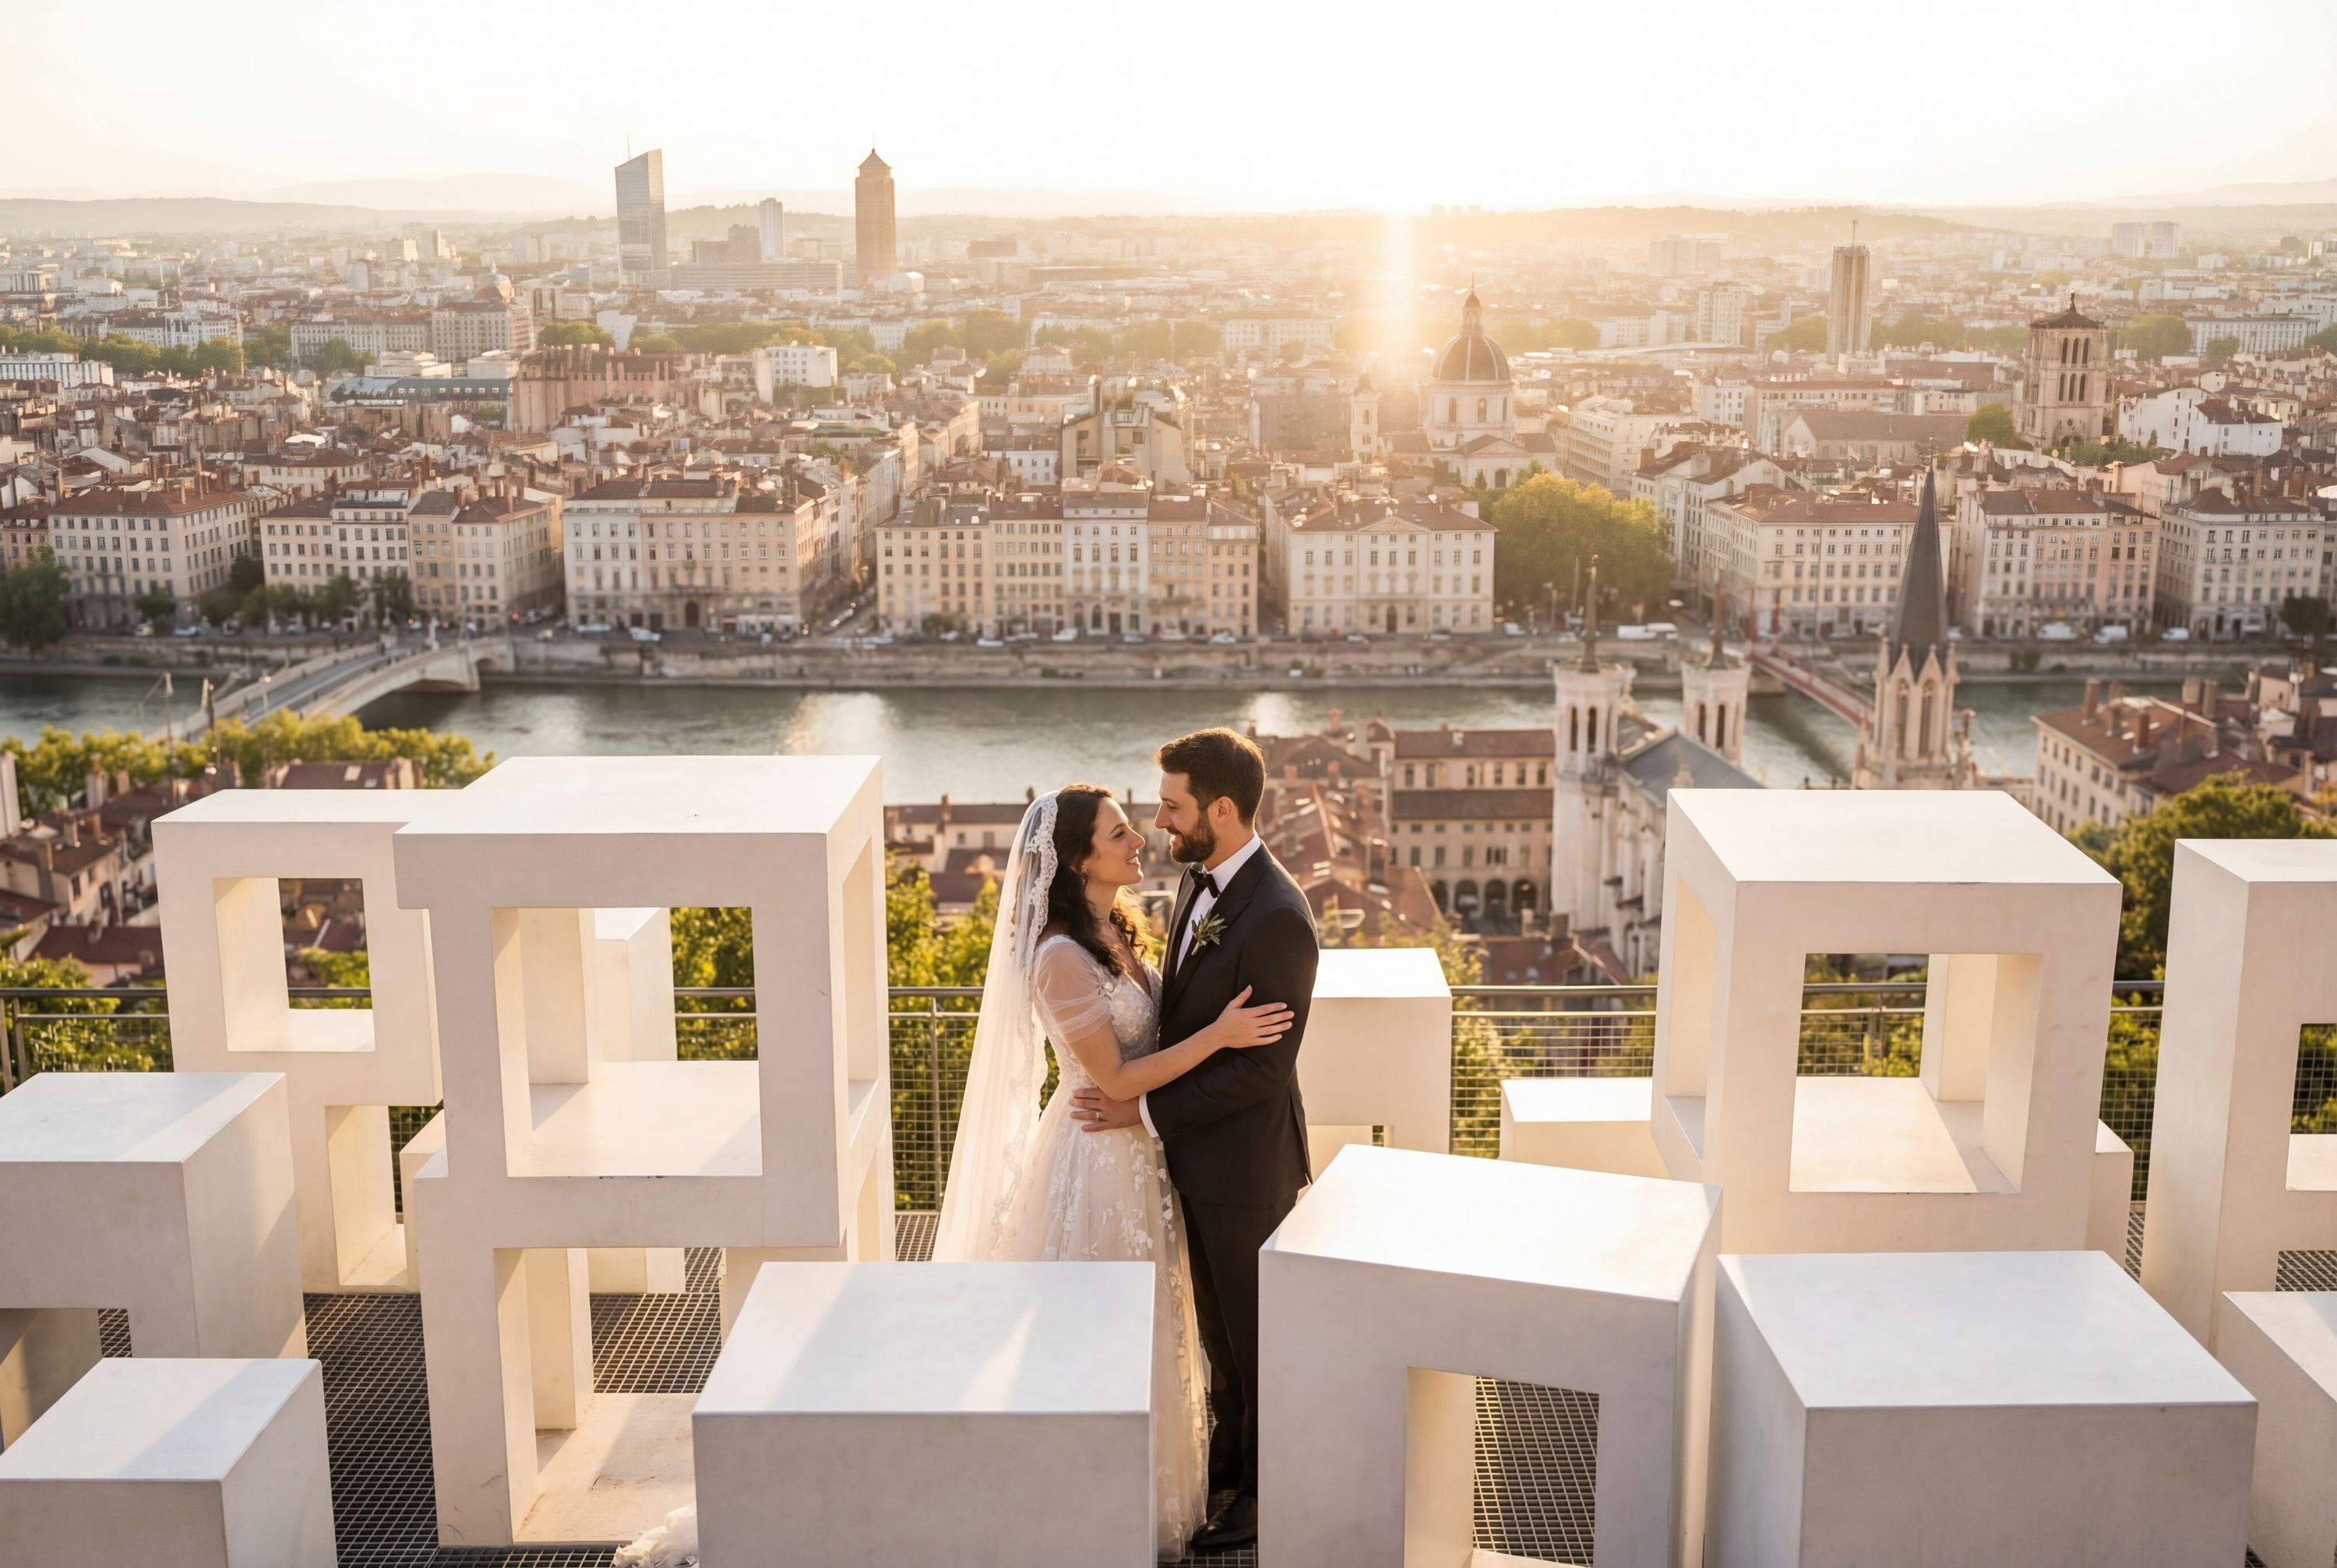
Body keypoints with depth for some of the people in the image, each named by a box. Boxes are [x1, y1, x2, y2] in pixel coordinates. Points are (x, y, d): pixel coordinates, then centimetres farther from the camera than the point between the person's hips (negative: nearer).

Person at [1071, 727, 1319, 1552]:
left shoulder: (1278, 918, -28)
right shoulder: (1198, 879, 0)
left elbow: (1261, 1069, -26)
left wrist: (1147, 1111, -21)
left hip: (1244, 1161, -8)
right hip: (1195, 1151, 8)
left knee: (1258, 1331, 11)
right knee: (1219, 1319, 24)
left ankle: (1268, 1490, 30)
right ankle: (1230, 1455, 43)